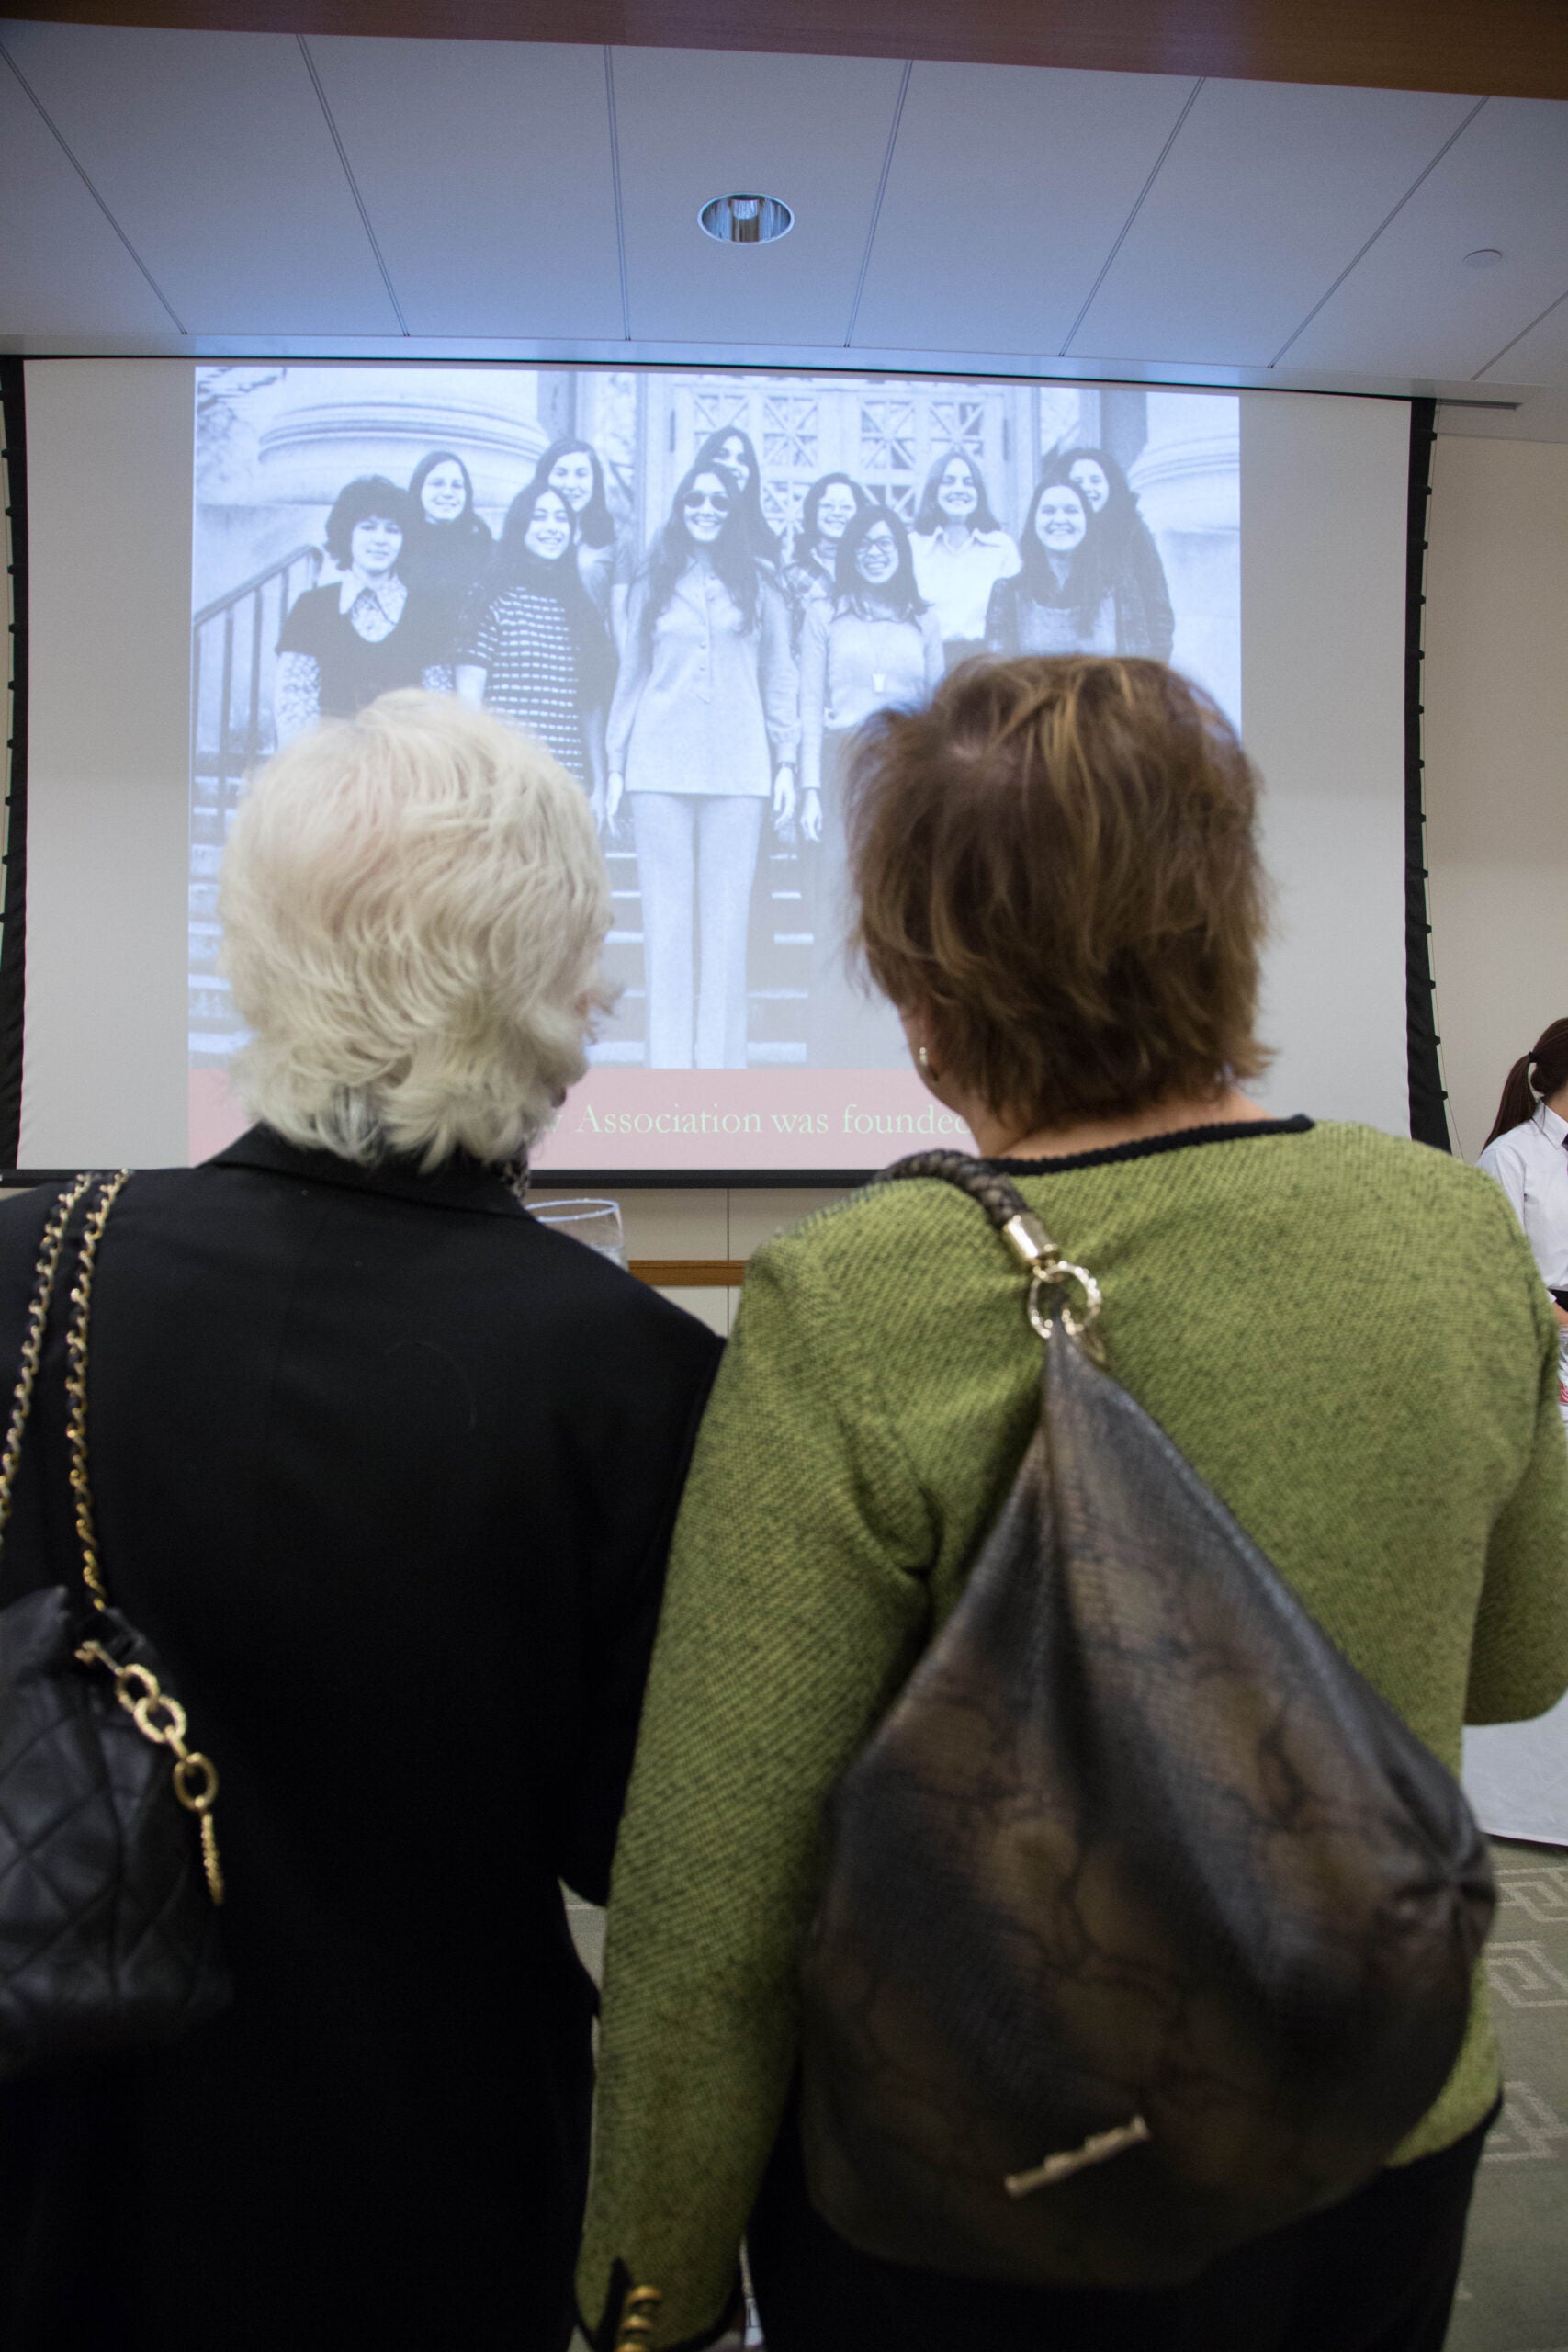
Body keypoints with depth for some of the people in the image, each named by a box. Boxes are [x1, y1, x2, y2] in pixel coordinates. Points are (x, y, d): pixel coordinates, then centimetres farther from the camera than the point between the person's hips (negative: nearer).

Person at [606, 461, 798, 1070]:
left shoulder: (759, 584, 13)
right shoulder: (652, 586, 15)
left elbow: (780, 676, 11)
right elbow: (630, 677, 15)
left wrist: (785, 761, 2)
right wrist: (616, 765, 8)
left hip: (736, 768, 0)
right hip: (660, 767, 1)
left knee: (727, 916, -3)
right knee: (665, 916, -2)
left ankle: (720, 1063, 1)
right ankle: (667, 1062, 1)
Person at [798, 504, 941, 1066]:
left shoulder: (924, 623, 16)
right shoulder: (824, 617, 11)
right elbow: (810, 708, 6)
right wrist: (810, 787, -5)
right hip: (846, 768, -1)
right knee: (841, 909, -6)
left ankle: (891, 1055, 2)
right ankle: (840, 1057, -3)